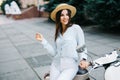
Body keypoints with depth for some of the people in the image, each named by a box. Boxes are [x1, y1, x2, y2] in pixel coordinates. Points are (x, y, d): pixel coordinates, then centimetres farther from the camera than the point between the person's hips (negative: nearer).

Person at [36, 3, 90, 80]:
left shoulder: (76, 28, -4)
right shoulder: (58, 32, 12)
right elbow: (54, 52, 10)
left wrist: (83, 59, -24)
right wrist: (43, 40, 7)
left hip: (70, 66, -4)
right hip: (56, 65, 5)